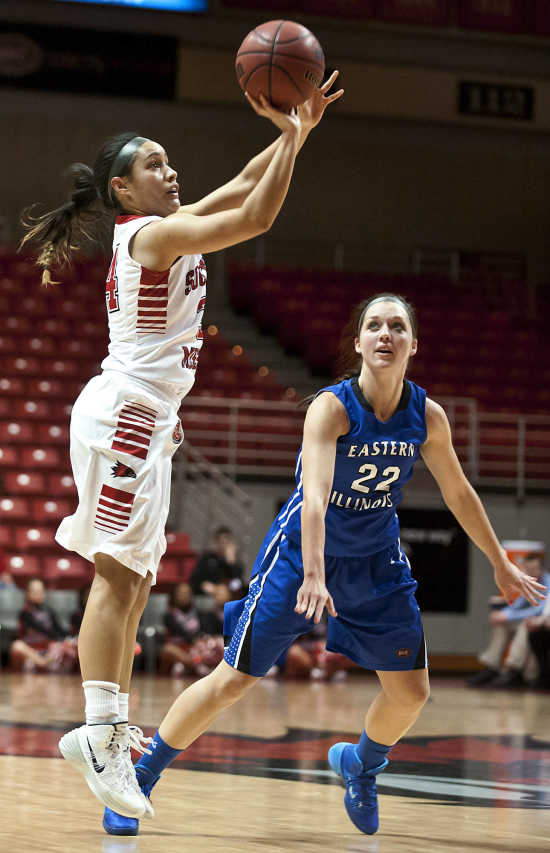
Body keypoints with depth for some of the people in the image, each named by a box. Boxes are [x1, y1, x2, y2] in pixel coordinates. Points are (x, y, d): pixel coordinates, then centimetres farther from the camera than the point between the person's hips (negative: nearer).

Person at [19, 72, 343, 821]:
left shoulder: (163, 230, 16)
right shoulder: (154, 235, -11)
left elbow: (244, 186, 23)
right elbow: (255, 217, -19)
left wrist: (294, 131, 11)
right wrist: (295, 133, -13)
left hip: (147, 422, 10)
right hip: (125, 414, -10)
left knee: (132, 581, 8)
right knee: (119, 577, -16)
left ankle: (110, 729, 9)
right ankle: (100, 731, -22)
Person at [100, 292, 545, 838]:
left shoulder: (427, 417, -10)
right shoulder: (331, 408, -25)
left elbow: (459, 494, 6)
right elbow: (315, 496, -37)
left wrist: (501, 566, 13)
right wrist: (313, 577, -51)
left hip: (377, 562, 5)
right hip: (303, 552, -5)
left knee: (411, 692, 4)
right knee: (233, 680, -6)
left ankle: (362, 764, 36)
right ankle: (141, 777, 8)